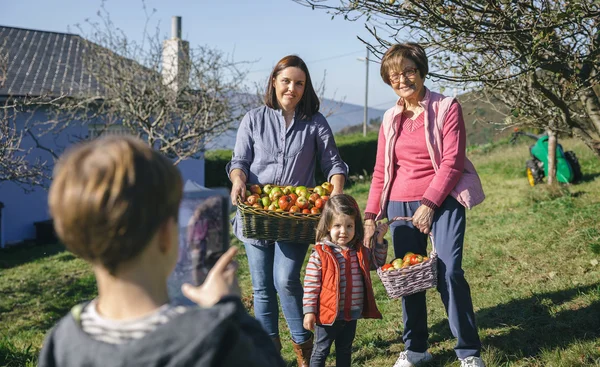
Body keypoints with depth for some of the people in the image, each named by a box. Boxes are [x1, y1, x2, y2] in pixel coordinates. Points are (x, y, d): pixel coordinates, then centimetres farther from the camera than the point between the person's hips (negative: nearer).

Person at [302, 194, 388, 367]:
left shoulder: (360, 251, 1)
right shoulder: (320, 254, -15)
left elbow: (377, 262, 17)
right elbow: (311, 284, -13)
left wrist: (379, 239, 4)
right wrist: (309, 312, -14)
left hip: (351, 315, 5)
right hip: (328, 314, -5)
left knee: (345, 351, 22)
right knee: (321, 351, 8)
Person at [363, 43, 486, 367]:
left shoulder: (446, 108, -2)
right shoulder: (390, 119, 12)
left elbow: (452, 162, -9)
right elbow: (381, 172, 13)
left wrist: (429, 204, -17)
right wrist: (370, 215, 4)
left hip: (442, 201, -4)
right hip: (400, 205, 4)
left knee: (449, 272, -13)